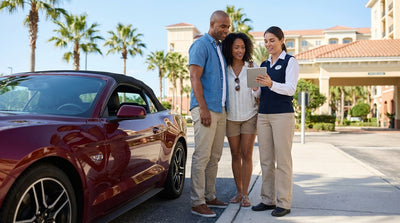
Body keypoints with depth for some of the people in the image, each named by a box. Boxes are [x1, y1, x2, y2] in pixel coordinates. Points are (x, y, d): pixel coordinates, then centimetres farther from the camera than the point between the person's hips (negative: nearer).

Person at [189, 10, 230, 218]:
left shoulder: (220, 48, 21)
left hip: (220, 109, 9)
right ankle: (197, 202, -2)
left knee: (214, 156, 11)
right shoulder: (201, 45, -5)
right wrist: (203, 109, -19)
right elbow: (195, 78, -13)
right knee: (202, 156, -7)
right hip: (205, 108, -9)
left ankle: (210, 196, 21)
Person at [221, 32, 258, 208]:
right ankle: (239, 192, 20)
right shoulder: (223, 68, 0)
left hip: (250, 116, -1)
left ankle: (245, 195, 6)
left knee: (247, 155, -2)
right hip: (231, 116, 1)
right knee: (235, 155, 8)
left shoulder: (251, 67, -2)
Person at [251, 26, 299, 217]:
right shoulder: (264, 64, 18)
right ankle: (268, 199, 16)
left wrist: (271, 84, -27)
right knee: (265, 160, 7)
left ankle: (283, 203, 3)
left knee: (283, 160, -4)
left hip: (283, 115, -6)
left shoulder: (290, 62, 1)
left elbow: (290, 89, -11)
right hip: (263, 115, 6)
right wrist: (255, 88, -5)